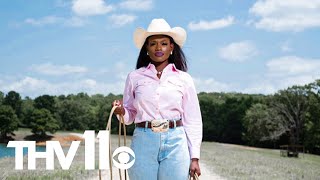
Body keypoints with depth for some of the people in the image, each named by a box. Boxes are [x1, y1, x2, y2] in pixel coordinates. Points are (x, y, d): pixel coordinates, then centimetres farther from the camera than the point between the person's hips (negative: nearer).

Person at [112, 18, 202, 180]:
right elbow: (130, 115, 15)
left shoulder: (183, 79, 6)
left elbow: (192, 120, 7)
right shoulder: (135, 77, 8)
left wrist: (194, 157, 1)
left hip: (175, 143, 0)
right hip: (143, 142, 1)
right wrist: (121, 112, -9)